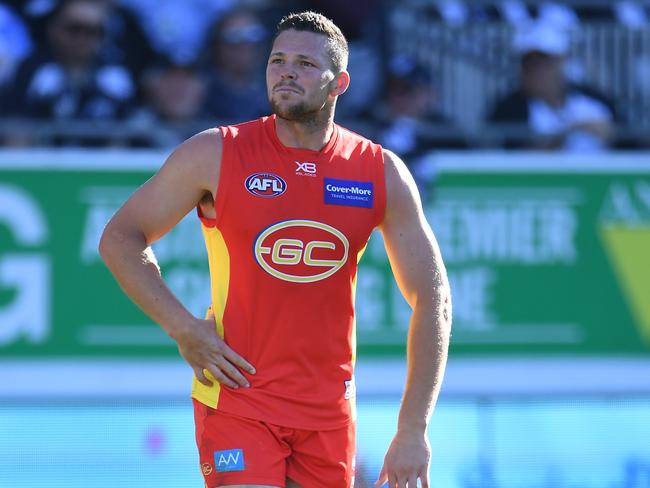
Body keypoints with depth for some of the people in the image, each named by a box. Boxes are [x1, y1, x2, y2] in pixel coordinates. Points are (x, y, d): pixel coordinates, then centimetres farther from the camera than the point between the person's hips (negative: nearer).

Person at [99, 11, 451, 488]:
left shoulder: (382, 174, 0)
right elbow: (120, 239, 4)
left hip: (330, 408, 3)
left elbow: (433, 303, 3)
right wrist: (183, 328, -10)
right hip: (236, 395, -3)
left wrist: (412, 432, -4)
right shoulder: (215, 154, -5)